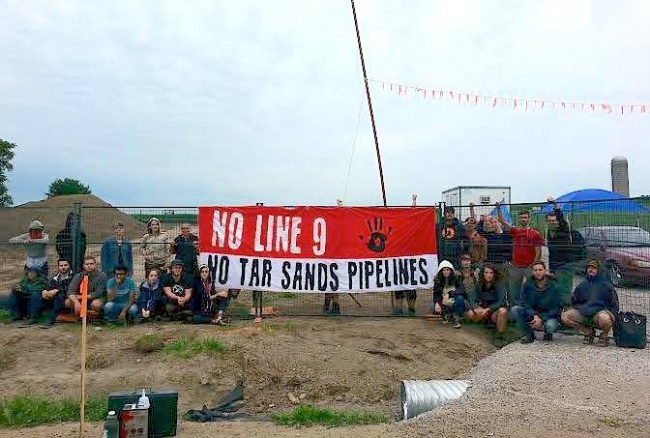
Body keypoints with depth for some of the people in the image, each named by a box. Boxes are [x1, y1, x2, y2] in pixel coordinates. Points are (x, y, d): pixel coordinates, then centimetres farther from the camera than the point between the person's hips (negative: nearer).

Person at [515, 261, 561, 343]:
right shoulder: (528, 284, -6)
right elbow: (524, 303, -9)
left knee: (550, 326, -36)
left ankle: (548, 333, 5)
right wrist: (534, 316, -26)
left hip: (549, 315, -2)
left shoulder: (553, 285, -11)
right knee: (515, 309, -23)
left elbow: (555, 307, -10)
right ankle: (529, 334, -5)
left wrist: (541, 319, -20)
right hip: (532, 314, 3)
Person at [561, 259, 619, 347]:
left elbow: (614, 306, 1)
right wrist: (580, 308, -1)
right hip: (583, 314, 4)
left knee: (604, 318, -41)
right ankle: (589, 332, 5)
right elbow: (574, 302, 20)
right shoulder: (582, 285, 11)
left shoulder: (606, 285, 0)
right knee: (564, 317, -18)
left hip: (600, 313, -4)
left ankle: (604, 336, -2)